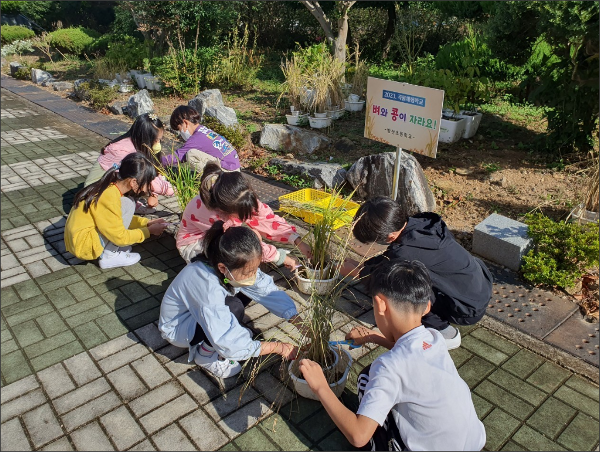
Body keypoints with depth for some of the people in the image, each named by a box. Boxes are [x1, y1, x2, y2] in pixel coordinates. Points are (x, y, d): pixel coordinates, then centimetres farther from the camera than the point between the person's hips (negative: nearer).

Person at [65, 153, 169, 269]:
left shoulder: (110, 187, 3)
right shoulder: (109, 198, -25)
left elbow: (122, 219, 17)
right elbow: (120, 237, -19)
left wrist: (147, 223, 6)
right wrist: (149, 231, -8)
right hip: (84, 245, -9)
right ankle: (109, 256, -9)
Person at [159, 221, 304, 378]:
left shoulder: (235, 267, -23)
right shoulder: (207, 286, -41)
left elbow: (269, 292, -17)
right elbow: (229, 346, -38)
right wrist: (278, 347, -31)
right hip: (177, 328, -6)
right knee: (234, 307, -32)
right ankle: (204, 354, -6)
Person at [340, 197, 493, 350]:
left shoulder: (406, 252, -30)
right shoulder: (420, 222, -7)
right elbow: (390, 257, 10)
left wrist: (354, 270, 6)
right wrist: (362, 264, 10)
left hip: (470, 310, -8)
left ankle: (442, 331, 3)